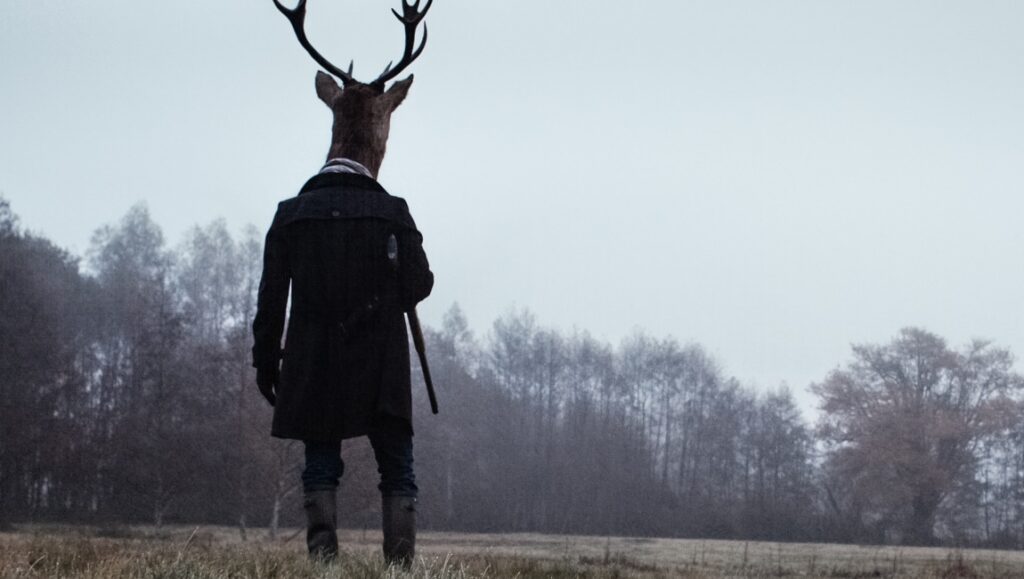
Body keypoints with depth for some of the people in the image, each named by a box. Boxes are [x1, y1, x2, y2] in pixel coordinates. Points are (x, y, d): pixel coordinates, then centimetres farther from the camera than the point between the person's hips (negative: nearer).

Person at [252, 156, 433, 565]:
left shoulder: (290, 214, 9)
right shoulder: (392, 210, 7)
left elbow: (271, 297, 5)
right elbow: (419, 284, -1)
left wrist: (265, 361, 9)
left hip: (314, 364, 1)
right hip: (381, 366, -1)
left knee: (320, 467, 6)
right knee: (397, 470, 4)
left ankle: (323, 561, -7)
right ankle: (400, 562, -6)